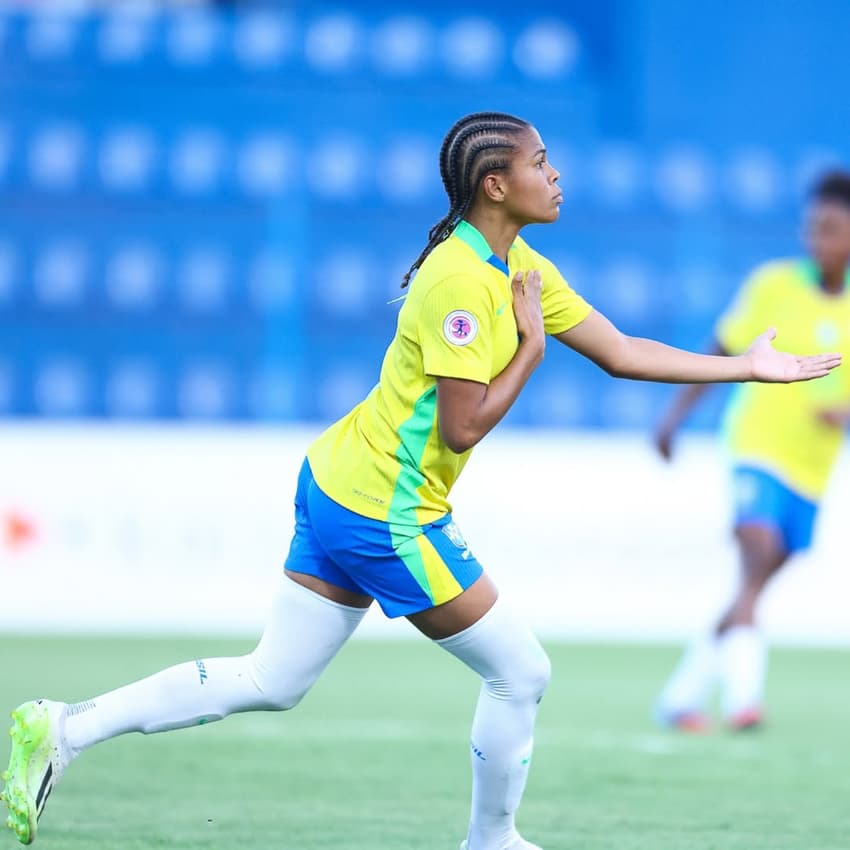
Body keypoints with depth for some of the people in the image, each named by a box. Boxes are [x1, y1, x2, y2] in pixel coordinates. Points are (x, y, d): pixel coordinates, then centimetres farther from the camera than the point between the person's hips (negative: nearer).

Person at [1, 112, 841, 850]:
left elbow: (621, 352, 15)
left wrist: (748, 366, 14)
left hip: (338, 487, 9)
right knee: (519, 672, 4)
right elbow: (464, 427, -22)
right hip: (384, 515, -9)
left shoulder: (518, 264, 10)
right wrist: (531, 343, -12)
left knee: (270, 683, 9)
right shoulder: (461, 281, -20)